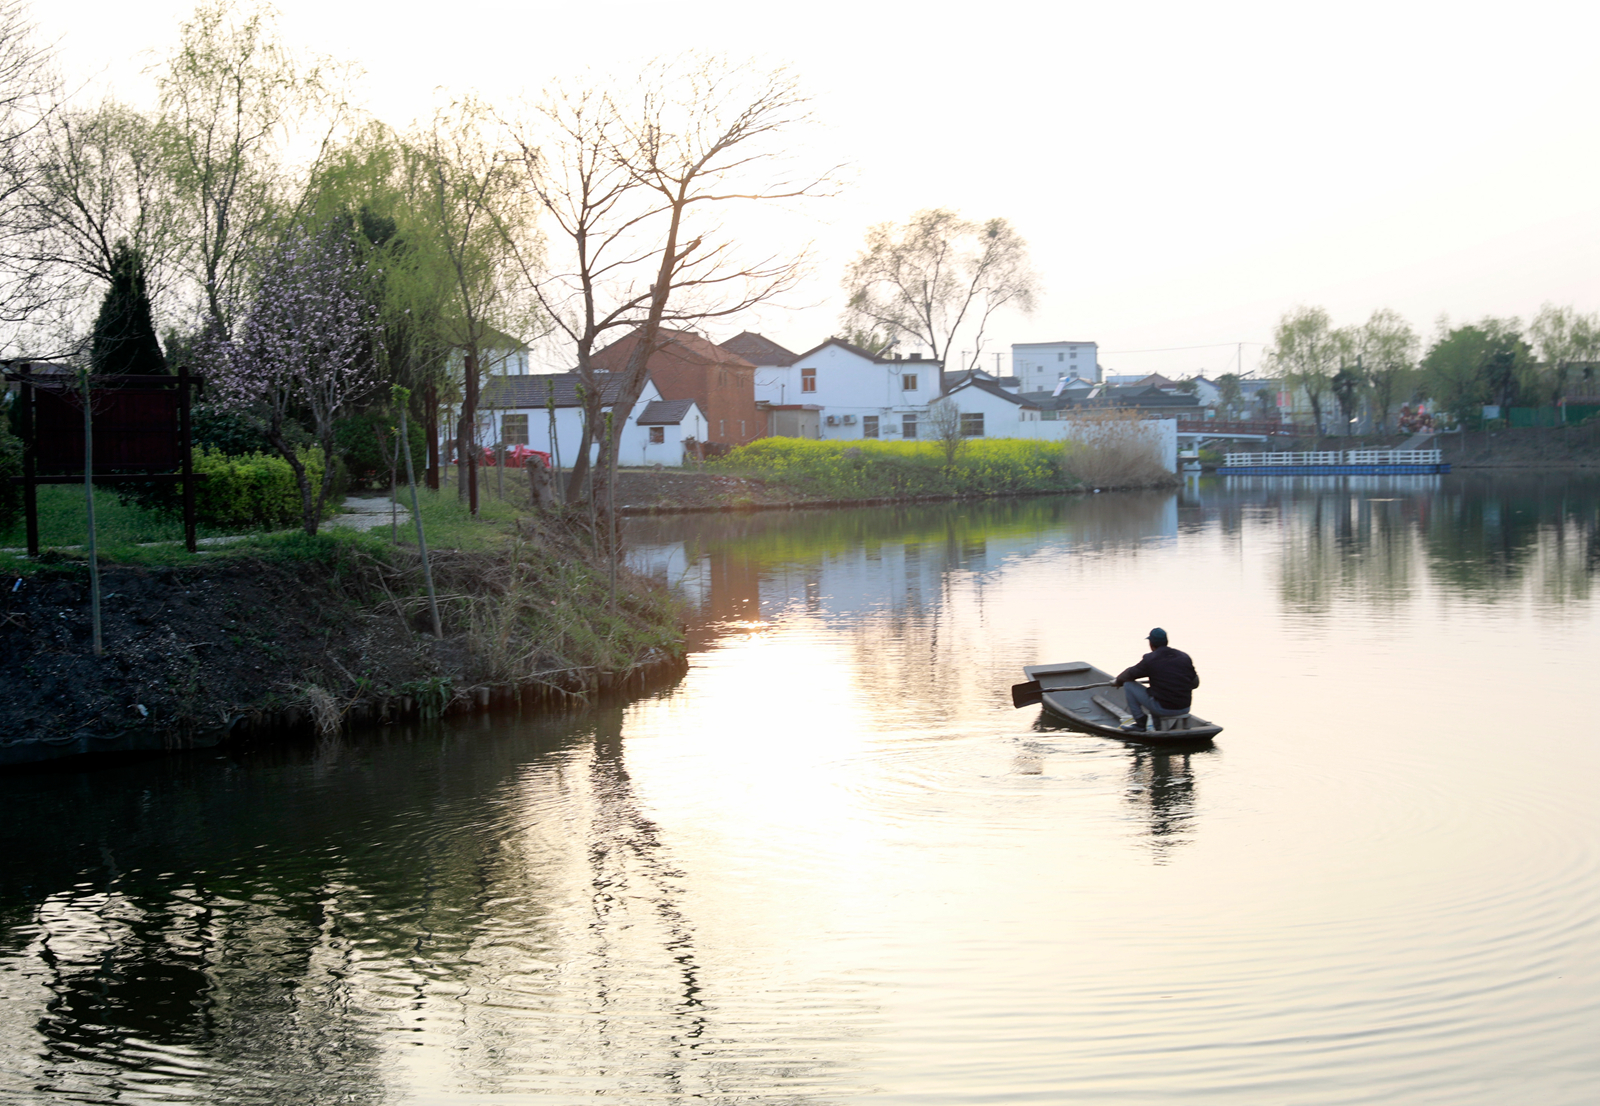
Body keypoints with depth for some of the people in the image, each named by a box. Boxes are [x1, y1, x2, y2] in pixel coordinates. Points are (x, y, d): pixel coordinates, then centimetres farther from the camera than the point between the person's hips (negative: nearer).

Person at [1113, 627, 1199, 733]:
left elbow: (1128, 675, 3)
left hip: (1162, 708, -6)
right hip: (1185, 709, 6)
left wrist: (1118, 681, 26)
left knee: (1128, 685, 8)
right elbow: (1195, 683, 12)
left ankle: (1140, 724, 10)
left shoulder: (1150, 660, -8)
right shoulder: (1185, 657, 5)